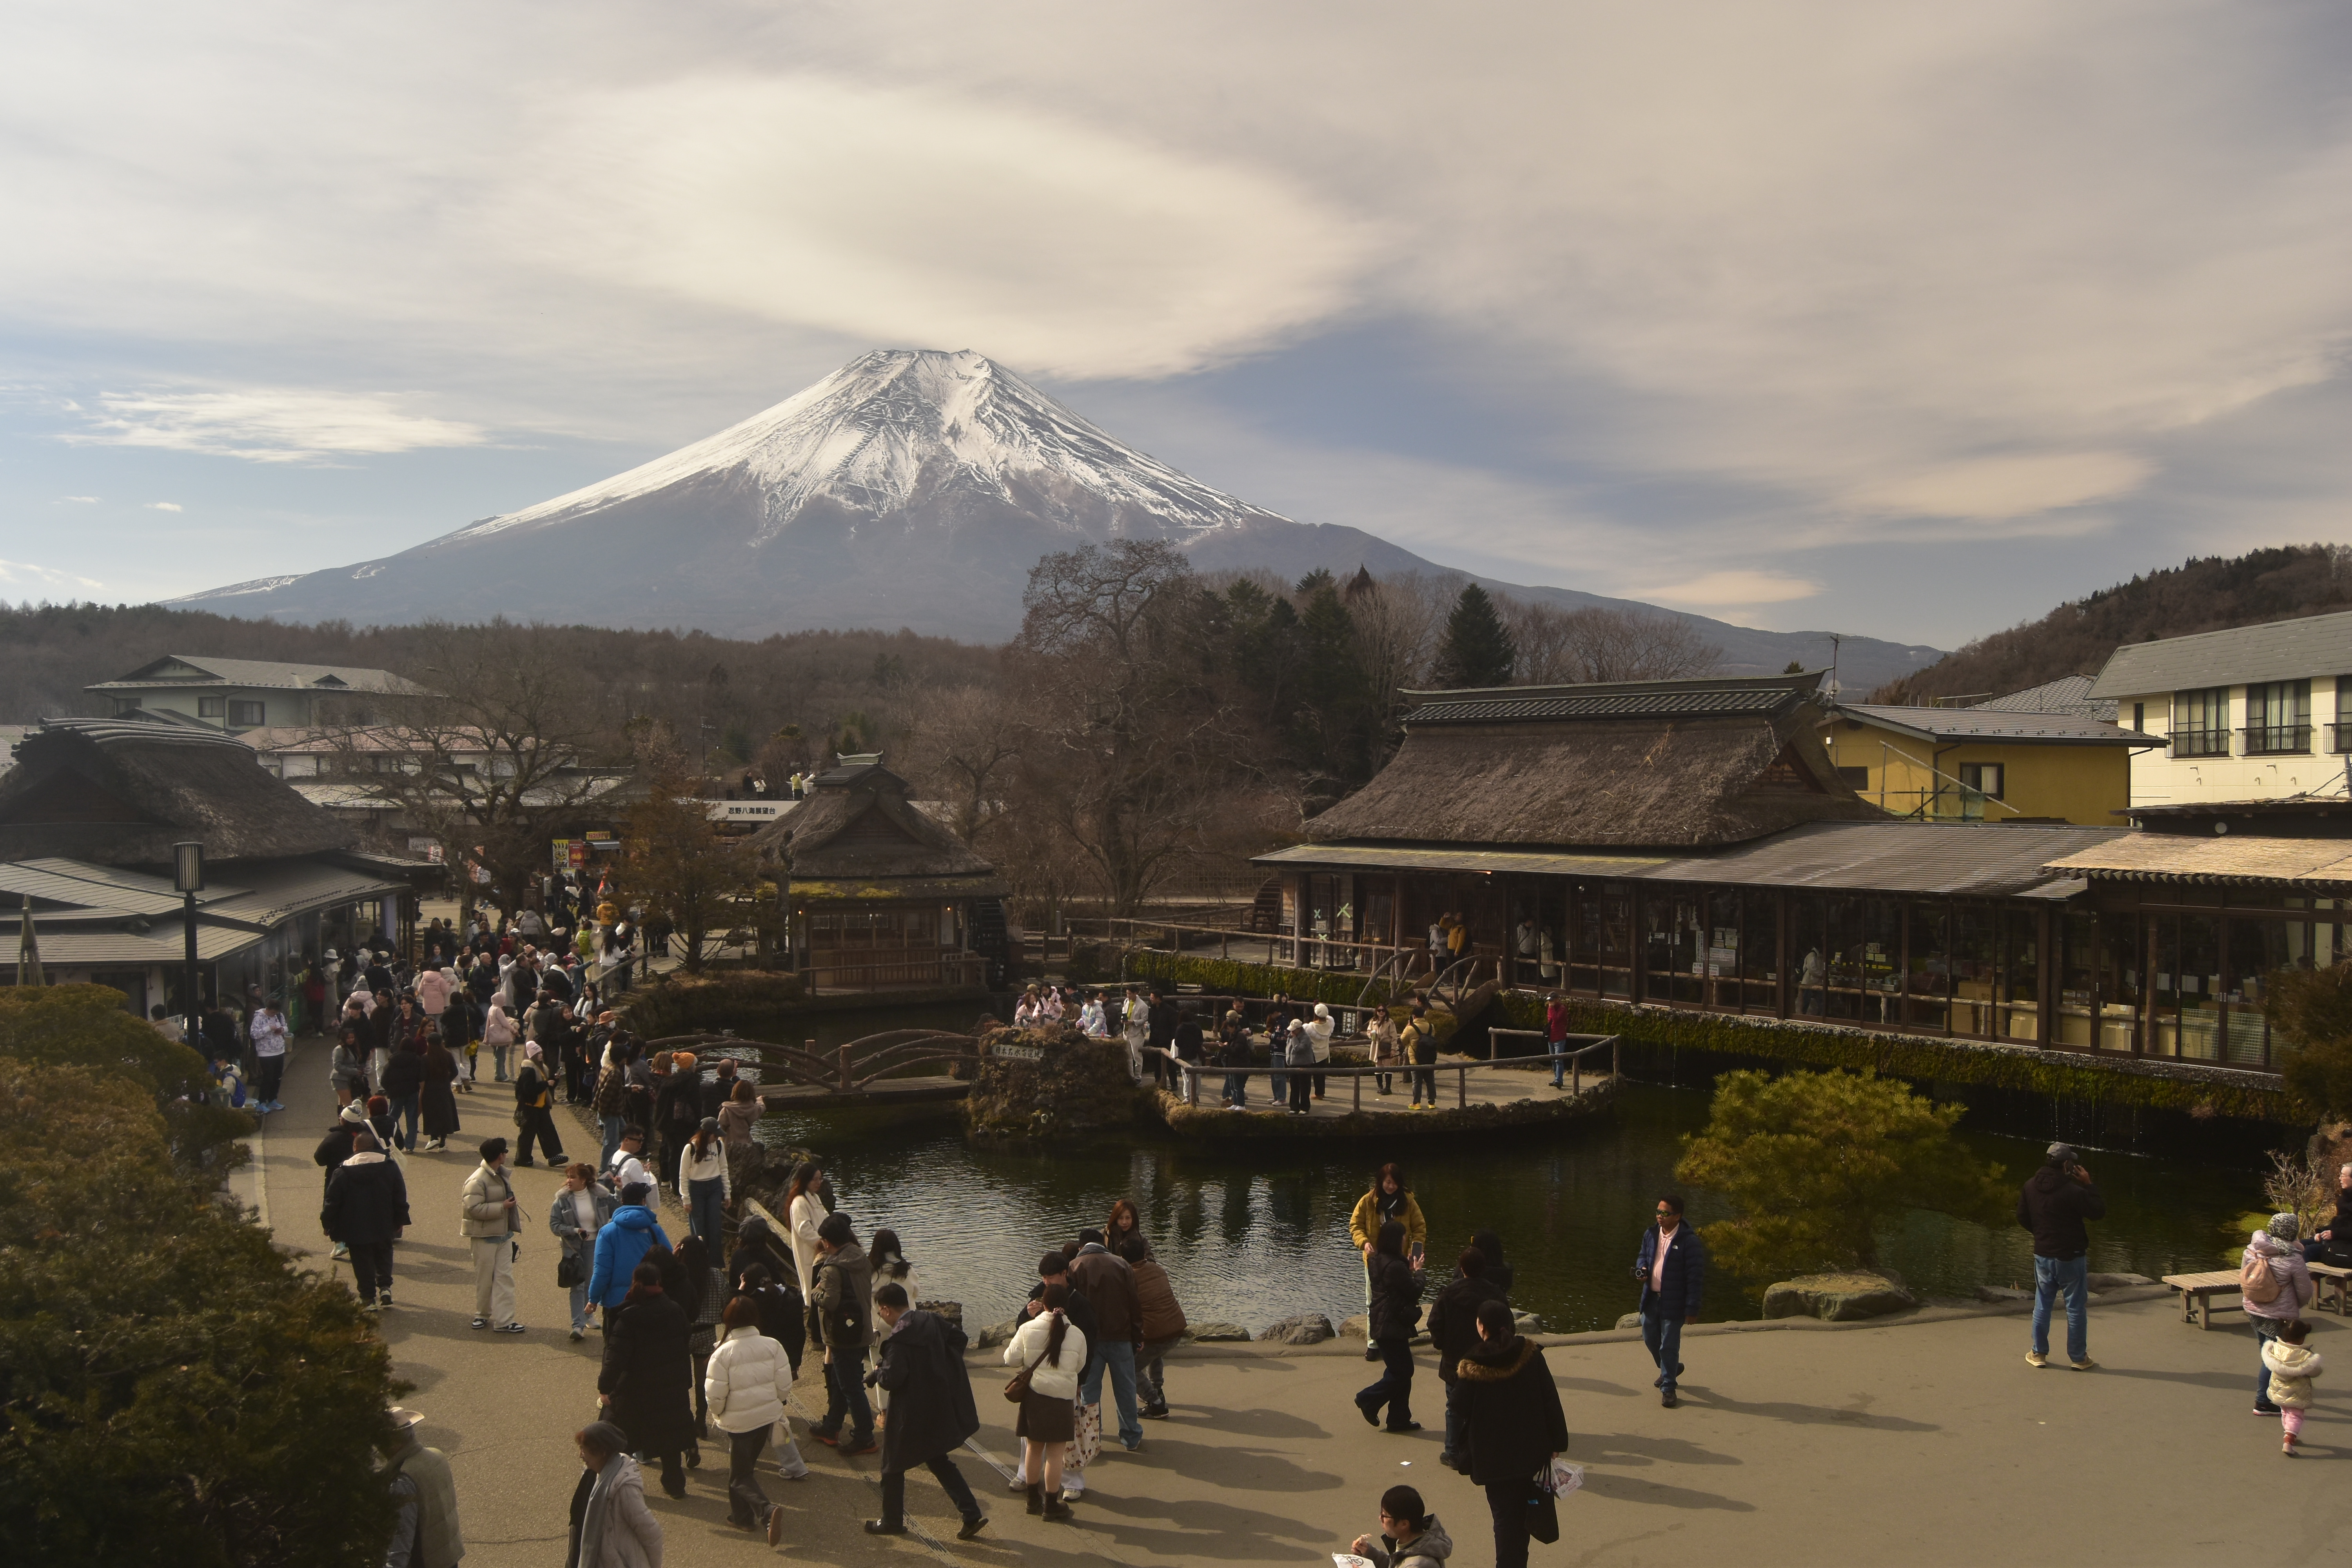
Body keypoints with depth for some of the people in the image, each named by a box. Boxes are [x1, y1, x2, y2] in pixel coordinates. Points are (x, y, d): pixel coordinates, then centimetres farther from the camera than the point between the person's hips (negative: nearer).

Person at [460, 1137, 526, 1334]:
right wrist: (502, 1207, -22)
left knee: (505, 1277, 2)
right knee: (485, 1279, 8)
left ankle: (503, 1320, 2)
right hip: (485, 1237, -7)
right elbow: (473, 1208, -25)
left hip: (504, 1235, 7)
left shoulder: (501, 1175, 10)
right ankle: (482, 1314, 25)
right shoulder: (477, 1181, -18)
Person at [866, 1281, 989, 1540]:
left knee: (893, 1466, 13)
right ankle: (972, 1514, 14)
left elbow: (892, 1380, -27)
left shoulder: (899, 1337, -23)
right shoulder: (931, 1320, 1)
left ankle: (892, 1521, 26)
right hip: (941, 1409, 8)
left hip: (911, 1415, -8)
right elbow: (958, 1336, 13)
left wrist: (878, 1374, -6)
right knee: (938, 1460, 20)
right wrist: (943, 1366, 16)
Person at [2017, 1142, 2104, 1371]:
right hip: (2071, 1257, -5)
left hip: (2042, 1255, 5)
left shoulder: (2030, 1186, 0)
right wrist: (2088, 1185, -5)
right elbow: (2099, 1212, -11)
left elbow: (2022, 1218, 9)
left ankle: (2039, 1353, 18)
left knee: (2042, 1305, 14)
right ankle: (2079, 1358, 14)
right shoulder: (2073, 1190, -21)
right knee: (2076, 1308, 7)